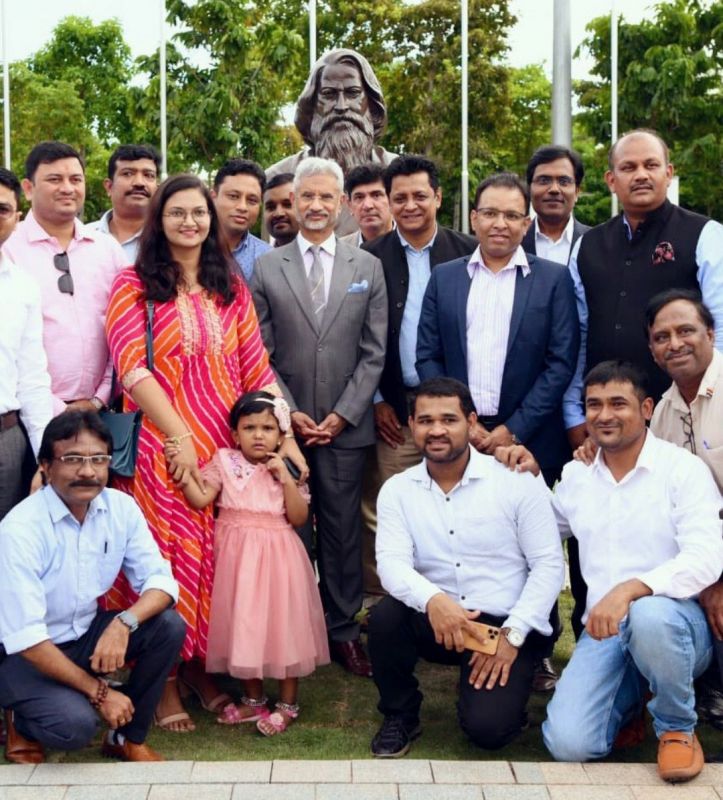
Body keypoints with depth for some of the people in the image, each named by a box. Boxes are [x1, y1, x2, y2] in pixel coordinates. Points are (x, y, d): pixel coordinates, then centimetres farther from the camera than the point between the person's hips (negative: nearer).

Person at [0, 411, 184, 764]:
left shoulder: (121, 508, -9)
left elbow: (160, 580, -8)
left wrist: (124, 623, -30)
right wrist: (99, 691, -23)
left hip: (87, 634, 6)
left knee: (169, 626, -16)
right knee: (75, 723, -29)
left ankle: (127, 737, 3)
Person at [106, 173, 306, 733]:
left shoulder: (231, 288, 12)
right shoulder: (134, 286, 1)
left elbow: (256, 370, 8)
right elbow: (132, 368, -10)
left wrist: (284, 436, -3)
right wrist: (180, 437, -17)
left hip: (226, 444, 4)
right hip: (161, 444, -3)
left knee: (217, 558, 6)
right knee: (167, 557, -1)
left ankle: (200, 666, 21)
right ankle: (164, 684, 11)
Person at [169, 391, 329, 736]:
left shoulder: (287, 469, 0)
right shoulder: (225, 462, 1)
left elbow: (299, 517, -7)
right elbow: (200, 498, -10)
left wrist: (285, 477, -15)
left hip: (277, 556, -1)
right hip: (237, 556, 2)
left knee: (282, 624, 3)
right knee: (243, 624, 10)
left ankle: (287, 704, 18)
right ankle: (253, 699, 28)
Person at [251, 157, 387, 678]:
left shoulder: (368, 268, 7)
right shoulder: (267, 268, 5)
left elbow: (374, 353, 4)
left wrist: (342, 414, -5)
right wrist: (289, 413, -6)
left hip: (346, 425, 1)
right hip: (284, 423, 0)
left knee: (343, 530, 5)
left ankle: (344, 630, 15)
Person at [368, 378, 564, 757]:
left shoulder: (517, 481, -5)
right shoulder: (397, 490, 1)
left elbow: (549, 565, -6)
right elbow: (392, 563, -13)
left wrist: (512, 634, -15)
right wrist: (432, 599, -34)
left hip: (504, 625, -2)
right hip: (436, 622, 3)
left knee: (487, 727, -23)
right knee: (385, 615, -29)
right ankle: (399, 714, 0)